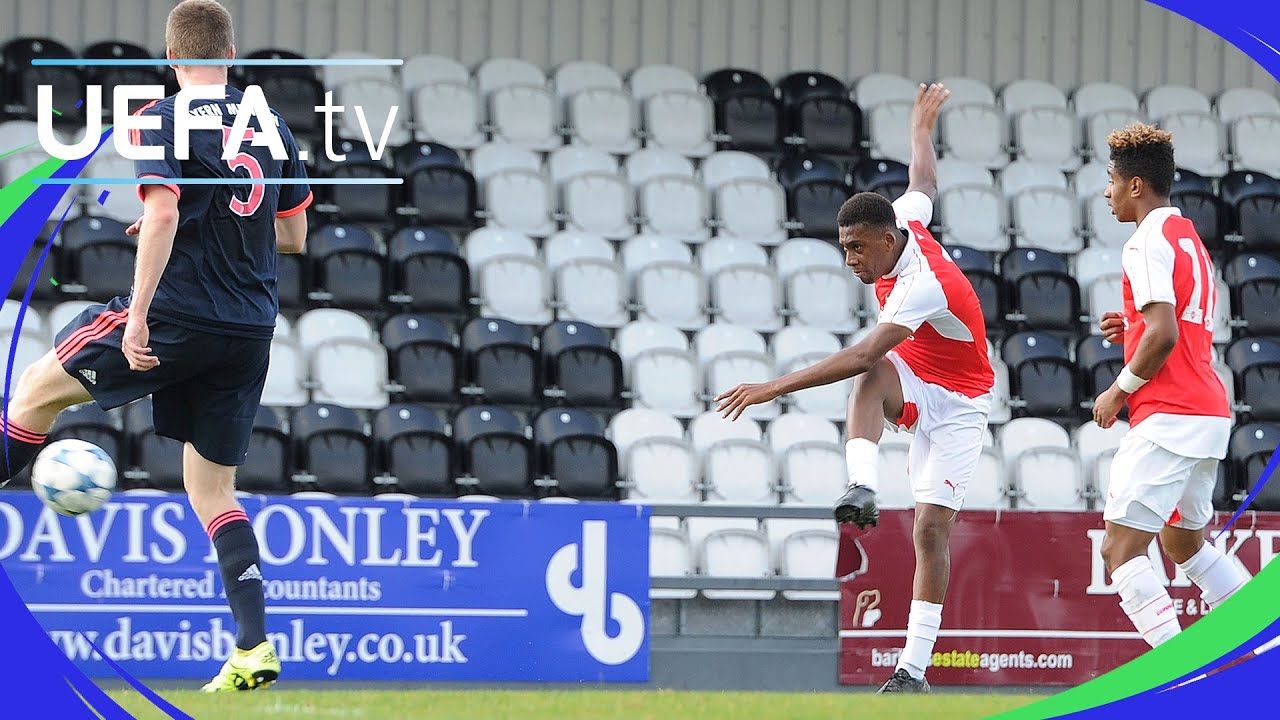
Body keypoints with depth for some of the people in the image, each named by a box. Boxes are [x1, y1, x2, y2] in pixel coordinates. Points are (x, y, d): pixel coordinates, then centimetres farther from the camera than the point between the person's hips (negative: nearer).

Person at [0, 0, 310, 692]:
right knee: (212, 484, 10)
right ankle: (254, 647, -1)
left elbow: (163, 214, -19)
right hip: (250, 332, 6)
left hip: (180, 315, -6)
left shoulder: (162, 119, -6)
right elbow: (293, 235, 19)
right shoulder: (272, 127, 13)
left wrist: (138, 316, -21)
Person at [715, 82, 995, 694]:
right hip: (913, 387, 7)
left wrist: (777, 387, -50)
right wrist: (921, 129, 34)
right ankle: (862, 490, -44)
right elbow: (924, 183, 13)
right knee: (872, 380, -31)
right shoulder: (904, 219, -11)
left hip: (956, 406, -7)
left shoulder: (924, 286, -35)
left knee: (932, 528, -14)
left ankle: (915, 665, -12)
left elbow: (865, 353, -45)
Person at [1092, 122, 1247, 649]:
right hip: (1210, 413, 10)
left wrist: (1119, 389, -9)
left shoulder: (1148, 243, -10)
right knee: (1183, 542, 24)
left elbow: (1164, 333, -20)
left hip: (1168, 417, -10)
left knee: (1121, 549, -12)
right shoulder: (1189, 239, 20)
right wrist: (1132, 330, 14)